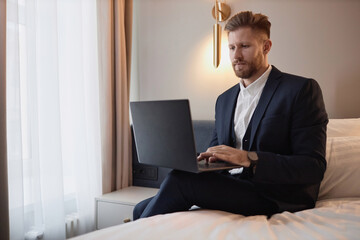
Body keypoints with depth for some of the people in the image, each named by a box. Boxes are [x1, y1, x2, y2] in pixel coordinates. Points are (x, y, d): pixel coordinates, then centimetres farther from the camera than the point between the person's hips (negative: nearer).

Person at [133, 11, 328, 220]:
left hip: (275, 198, -6)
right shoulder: (224, 100, 16)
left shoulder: (302, 90, -5)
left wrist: (248, 159, -24)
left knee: (179, 179, -22)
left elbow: (314, 167, -13)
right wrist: (205, 159, -5)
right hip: (230, 187, 6)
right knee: (143, 209, -12)